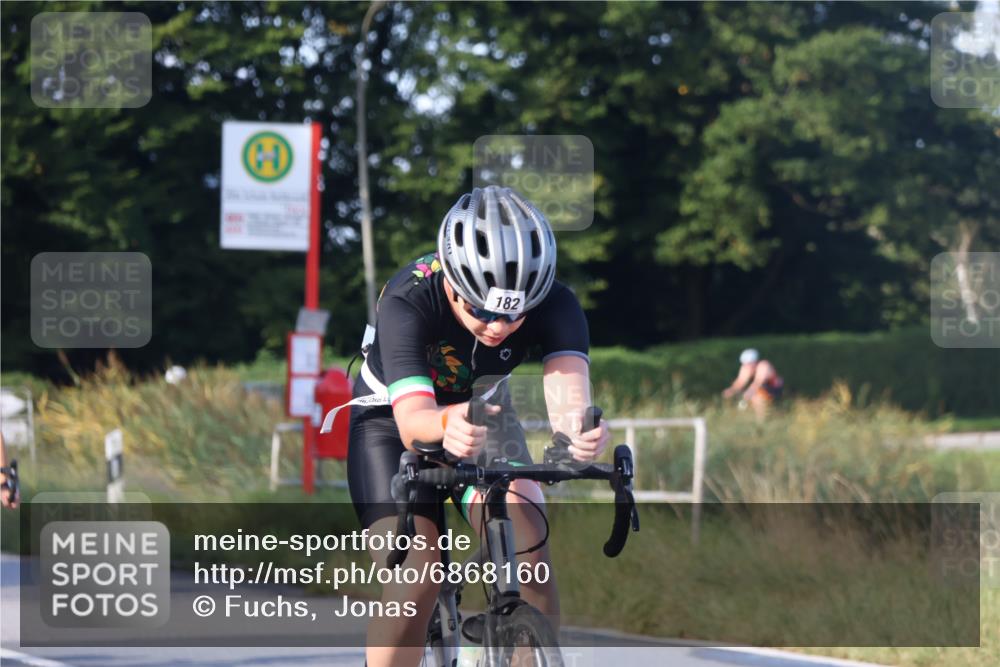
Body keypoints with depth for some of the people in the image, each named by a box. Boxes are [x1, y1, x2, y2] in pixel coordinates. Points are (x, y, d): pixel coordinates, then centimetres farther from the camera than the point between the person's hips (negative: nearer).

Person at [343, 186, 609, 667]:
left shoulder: (554, 305, -28)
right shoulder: (407, 302, -36)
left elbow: (567, 388, -45)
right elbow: (412, 421, -49)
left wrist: (578, 427, -70)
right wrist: (448, 426, -73)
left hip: (484, 413, 3)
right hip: (390, 419, -3)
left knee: (528, 558, -23)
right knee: (413, 578, -23)